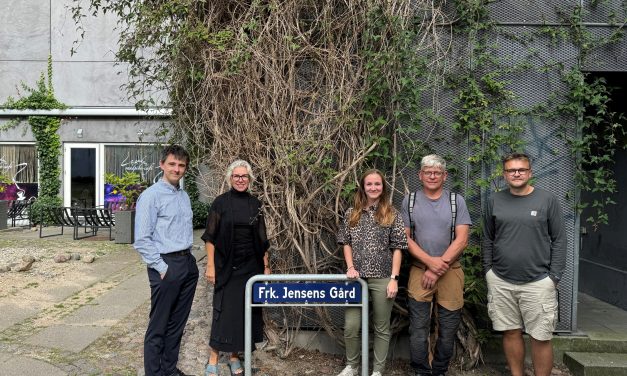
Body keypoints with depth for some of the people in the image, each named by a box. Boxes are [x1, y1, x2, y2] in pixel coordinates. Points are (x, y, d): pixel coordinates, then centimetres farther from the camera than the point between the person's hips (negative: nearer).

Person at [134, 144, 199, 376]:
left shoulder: (184, 196, 12)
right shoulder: (151, 196, -10)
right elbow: (142, 240, -14)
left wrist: (187, 258, 12)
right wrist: (162, 268, -14)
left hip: (188, 263, 7)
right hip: (166, 265, -7)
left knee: (178, 323, 17)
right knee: (158, 326, 4)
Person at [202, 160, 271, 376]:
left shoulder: (255, 204, 5)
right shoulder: (220, 202, -4)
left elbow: (262, 240, 9)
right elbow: (210, 237, -5)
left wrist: (266, 266, 8)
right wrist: (210, 266, -10)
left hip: (251, 266, 4)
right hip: (227, 266, -3)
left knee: (245, 310, 8)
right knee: (224, 310, -1)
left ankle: (234, 357, 23)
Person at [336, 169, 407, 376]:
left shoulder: (391, 214, -1)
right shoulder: (352, 213, 6)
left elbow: (397, 248, -3)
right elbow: (346, 243, 10)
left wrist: (394, 278, -9)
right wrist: (350, 267, -4)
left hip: (382, 278, -2)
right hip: (357, 277, 2)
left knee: (381, 327, 9)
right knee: (351, 326, 3)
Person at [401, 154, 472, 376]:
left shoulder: (456, 201, 1)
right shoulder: (410, 201, 4)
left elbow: (461, 240, -5)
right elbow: (405, 238, 0)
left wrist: (437, 269, -10)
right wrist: (430, 261, -13)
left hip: (450, 271, 0)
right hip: (419, 270, 0)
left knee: (448, 329, 8)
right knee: (418, 330, 1)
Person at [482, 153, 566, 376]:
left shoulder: (548, 200, -1)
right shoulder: (495, 201, 5)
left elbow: (559, 240, 0)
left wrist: (554, 277, -4)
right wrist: (488, 270, 7)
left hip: (538, 282, -2)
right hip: (500, 281, 2)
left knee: (540, 338, 3)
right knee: (511, 332, 11)